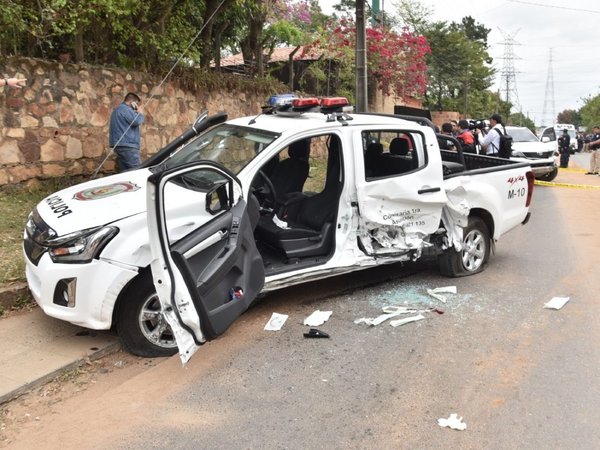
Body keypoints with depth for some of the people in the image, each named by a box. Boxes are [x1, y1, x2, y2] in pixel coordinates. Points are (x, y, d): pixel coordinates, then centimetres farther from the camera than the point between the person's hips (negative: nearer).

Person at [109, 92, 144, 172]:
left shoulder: (117, 110, 26)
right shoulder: (126, 109, -9)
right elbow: (137, 121, -19)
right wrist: (139, 112, -1)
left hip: (120, 145, 11)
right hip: (127, 145, -11)